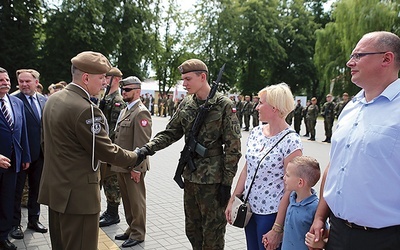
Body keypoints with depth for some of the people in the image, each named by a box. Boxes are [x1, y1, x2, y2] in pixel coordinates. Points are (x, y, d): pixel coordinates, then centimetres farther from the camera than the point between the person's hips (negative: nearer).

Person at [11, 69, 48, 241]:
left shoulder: (44, 100, 6)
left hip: (40, 152, 5)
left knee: (36, 188, 16)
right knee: (17, 189, 9)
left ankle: (34, 219, 32)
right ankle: (15, 223, 23)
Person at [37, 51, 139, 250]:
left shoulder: (53, 99, 7)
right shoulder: (85, 109, -23)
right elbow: (106, 151, -17)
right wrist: (134, 158, -2)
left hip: (54, 187, 10)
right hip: (77, 193, -9)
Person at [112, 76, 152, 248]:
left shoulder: (141, 112, -16)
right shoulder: (125, 110, 14)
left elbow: (142, 144, -20)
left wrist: (136, 168, -21)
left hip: (133, 166, -9)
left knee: (136, 201, 5)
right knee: (127, 200, 19)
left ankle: (138, 234, 19)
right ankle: (131, 228, 33)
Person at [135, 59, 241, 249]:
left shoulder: (224, 105, -11)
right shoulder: (186, 104, 7)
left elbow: (233, 147, -12)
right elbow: (171, 132, 9)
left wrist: (227, 182, -13)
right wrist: (148, 148, -8)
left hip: (213, 179, -6)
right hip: (190, 176, 6)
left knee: (212, 233, 7)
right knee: (192, 229, 18)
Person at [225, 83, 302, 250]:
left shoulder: (291, 142, -19)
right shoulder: (256, 132, 1)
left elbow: (290, 189, -18)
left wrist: (277, 229, -17)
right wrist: (233, 200, 9)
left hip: (271, 213, -6)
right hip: (249, 208, 6)